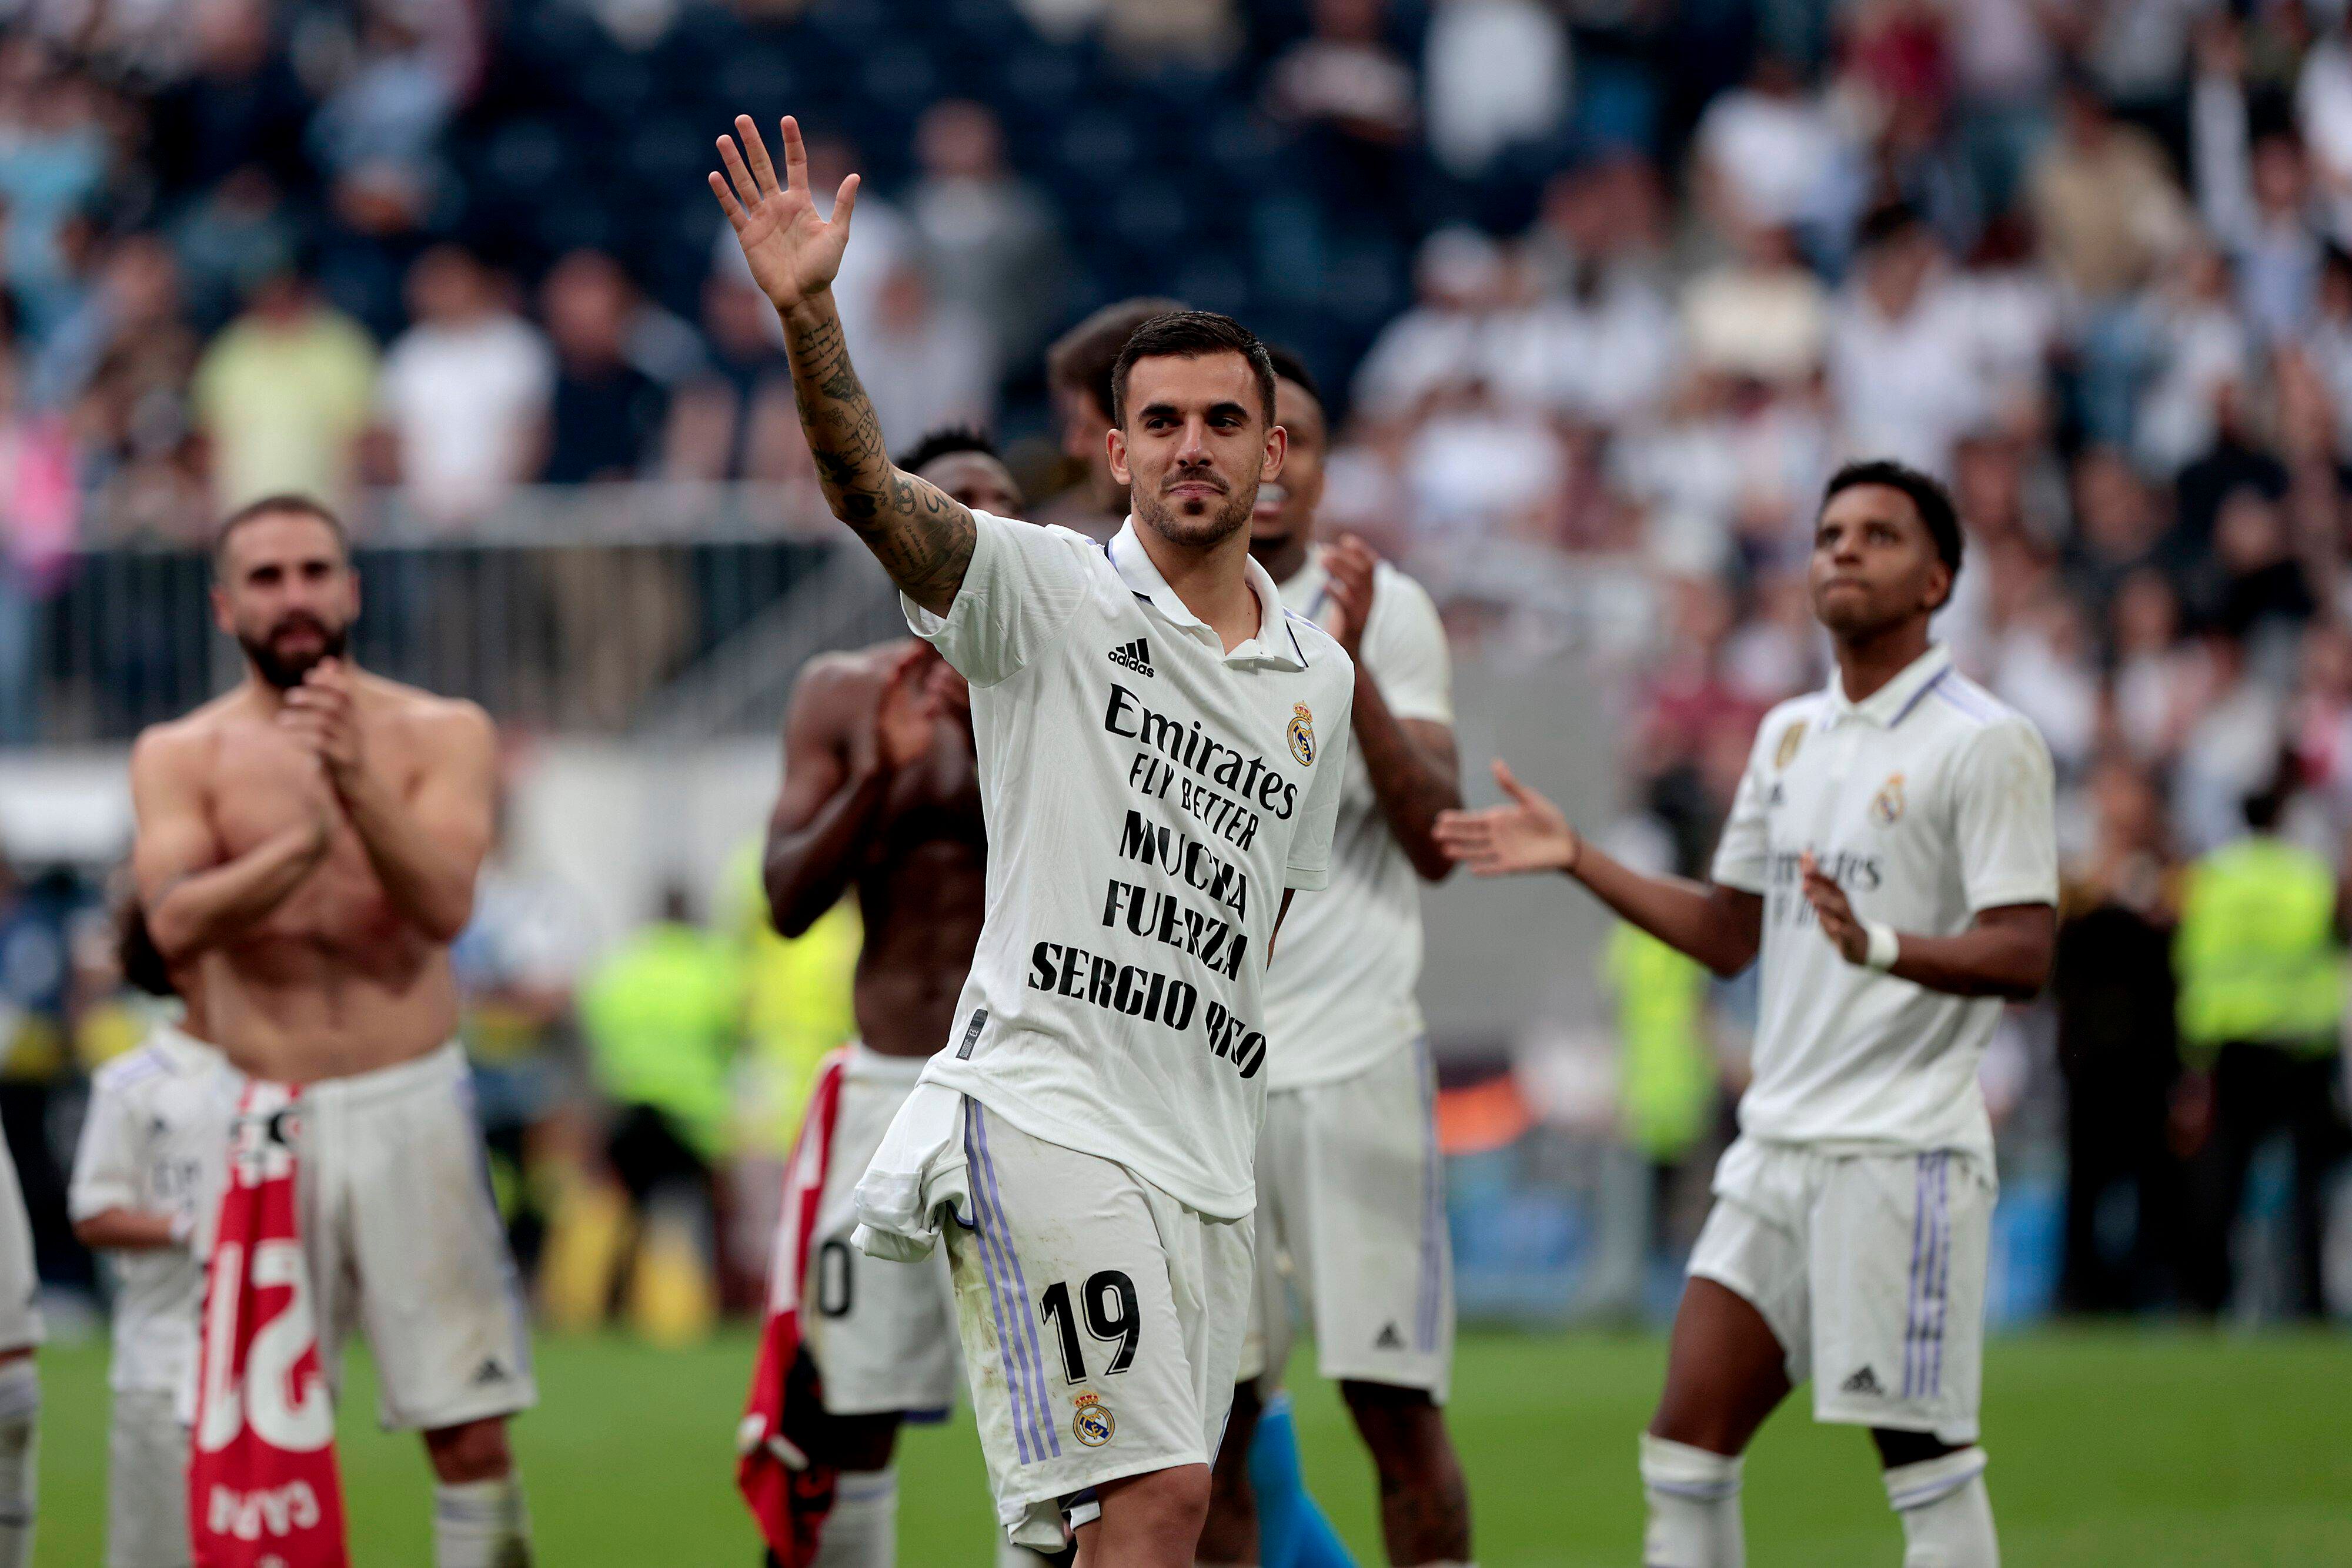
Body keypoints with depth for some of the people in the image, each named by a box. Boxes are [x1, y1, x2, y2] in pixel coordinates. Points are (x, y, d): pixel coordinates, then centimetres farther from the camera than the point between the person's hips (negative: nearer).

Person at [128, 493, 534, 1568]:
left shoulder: (439, 736, 4)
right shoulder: (181, 757, 4)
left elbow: (444, 905, -11)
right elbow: (176, 925, -12)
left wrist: (360, 788, -26)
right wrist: (306, 839, -25)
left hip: (408, 1110, 0)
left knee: (472, 1437, -2)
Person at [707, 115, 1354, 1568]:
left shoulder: (1319, 676, 16)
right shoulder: (1049, 592, 0)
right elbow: (873, 492, -17)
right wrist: (807, 311, -33)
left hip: (1208, 1150, 6)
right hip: (1046, 1109, -6)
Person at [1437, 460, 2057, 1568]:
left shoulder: (1983, 743, -8)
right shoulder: (1788, 735, 16)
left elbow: (2023, 956, -15)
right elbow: (1730, 932, 23)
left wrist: (1882, 947, -32)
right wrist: (1575, 858, 15)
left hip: (1907, 1146, -7)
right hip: (1779, 1140, 7)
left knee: (1926, 1464, -6)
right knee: (1687, 1442, 2)